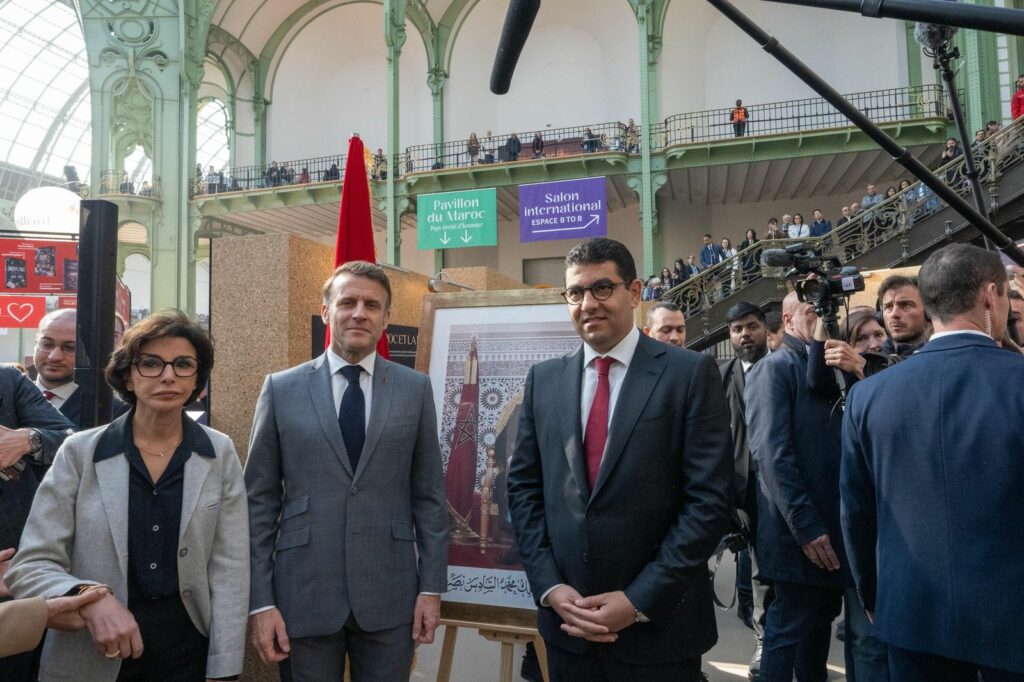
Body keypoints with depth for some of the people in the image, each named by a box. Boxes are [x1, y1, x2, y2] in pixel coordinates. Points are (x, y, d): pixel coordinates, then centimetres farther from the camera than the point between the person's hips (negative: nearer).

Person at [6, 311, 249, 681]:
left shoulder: (220, 454, -4)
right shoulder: (80, 452, -6)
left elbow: (229, 566, -4)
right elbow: (31, 565, -6)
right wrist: (90, 599, -25)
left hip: (189, 648, 1)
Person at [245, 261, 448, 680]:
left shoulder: (415, 388, 1)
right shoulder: (282, 389, 0)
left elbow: (429, 495, 2)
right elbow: (259, 501, 0)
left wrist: (432, 586, 0)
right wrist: (260, 600, -3)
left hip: (390, 595, 1)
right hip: (303, 595, 0)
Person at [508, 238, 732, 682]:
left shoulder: (690, 373, -7)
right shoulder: (544, 379, 5)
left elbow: (709, 500, -11)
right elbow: (524, 489, 5)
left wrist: (640, 600, -14)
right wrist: (549, 586, -5)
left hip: (658, 625, -3)